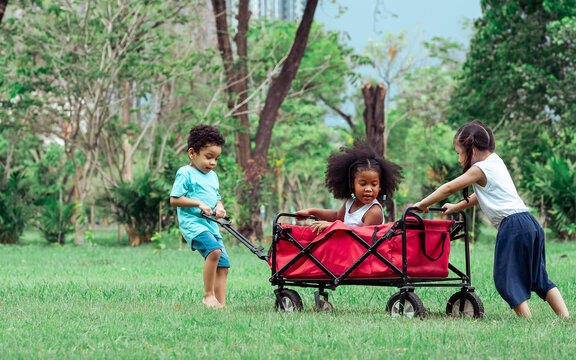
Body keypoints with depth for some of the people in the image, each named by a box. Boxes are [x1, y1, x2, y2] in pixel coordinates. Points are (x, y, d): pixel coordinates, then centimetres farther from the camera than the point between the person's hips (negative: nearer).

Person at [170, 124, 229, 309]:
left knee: (222, 265, 0)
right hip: (192, 223, -8)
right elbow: (174, 199, -8)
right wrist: (199, 203, -15)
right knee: (214, 250, -30)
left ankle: (221, 303, 1)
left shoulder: (212, 176, 20)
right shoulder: (185, 174, -4)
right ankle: (208, 295, -22)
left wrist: (219, 206, 5)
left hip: (211, 225, 8)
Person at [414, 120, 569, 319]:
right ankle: (565, 318, 3)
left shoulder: (480, 169, -4)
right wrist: (456, 207, 39)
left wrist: (423, 204, 13)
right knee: (538, 278, 11)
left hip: (512, 226, -9)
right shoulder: (496, 161, 21)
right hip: (530, 223, 9)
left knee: (507, 279, -4)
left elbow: (449, 188, 1)